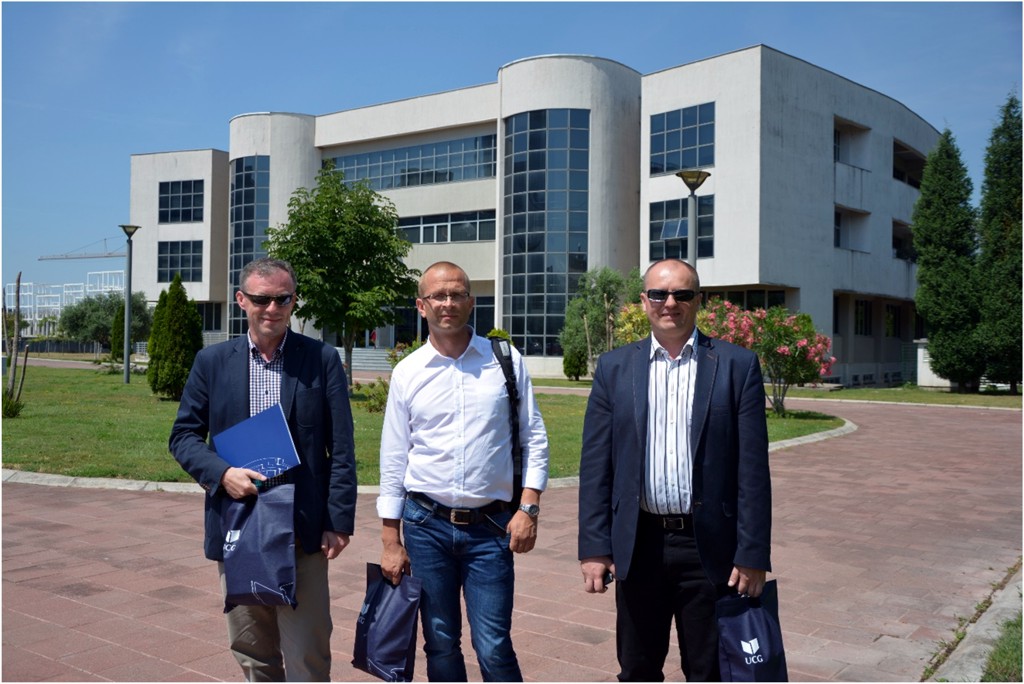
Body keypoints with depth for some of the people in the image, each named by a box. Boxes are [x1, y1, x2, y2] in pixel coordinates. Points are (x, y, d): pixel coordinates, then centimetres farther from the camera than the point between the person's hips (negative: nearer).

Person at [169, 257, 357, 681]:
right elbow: (184, 435, 8)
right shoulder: (212, 361, 5)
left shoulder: (322, 359, -1)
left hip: (303, 532, -2)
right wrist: (221, 473, -11)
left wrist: (339, 521, -6)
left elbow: (341, 450, -1)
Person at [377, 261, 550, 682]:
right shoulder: (407, 373, 2)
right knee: (440, 643, 13)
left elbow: (533, 438, 2)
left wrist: (529, 507, -8)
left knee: (494, 647, -2)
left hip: (490, 525, -1)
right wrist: (390, 541, 4)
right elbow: (393, 460, 4)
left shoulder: (506, 361, -1)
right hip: (426, 523, 2)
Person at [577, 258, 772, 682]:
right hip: (638, 545, 2)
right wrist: (594, 547, -2)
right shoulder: (614, 368, 3)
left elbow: (752, 469, -4)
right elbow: (595, 466, 2)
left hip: (709, 547, -1)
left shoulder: (737, 366, -2)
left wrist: (753, 554, -6)